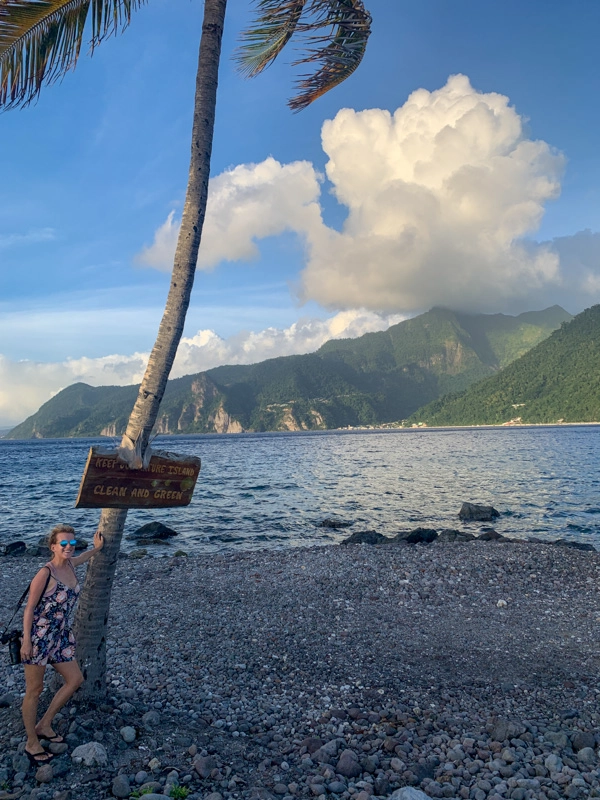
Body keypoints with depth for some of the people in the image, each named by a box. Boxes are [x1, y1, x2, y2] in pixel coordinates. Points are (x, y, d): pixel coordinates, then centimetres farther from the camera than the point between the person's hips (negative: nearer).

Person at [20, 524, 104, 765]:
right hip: (38, 637, -8)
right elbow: (29, 608, -15)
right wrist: (26, 641, -15)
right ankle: (31, 743, 22)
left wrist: (97, 548, 27)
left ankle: (44, 725, 29)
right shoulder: (45, 574, -21)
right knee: (34, 690, 6)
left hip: (61, 637, 8)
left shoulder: (70, 564, 0)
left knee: (75, 680, 13)